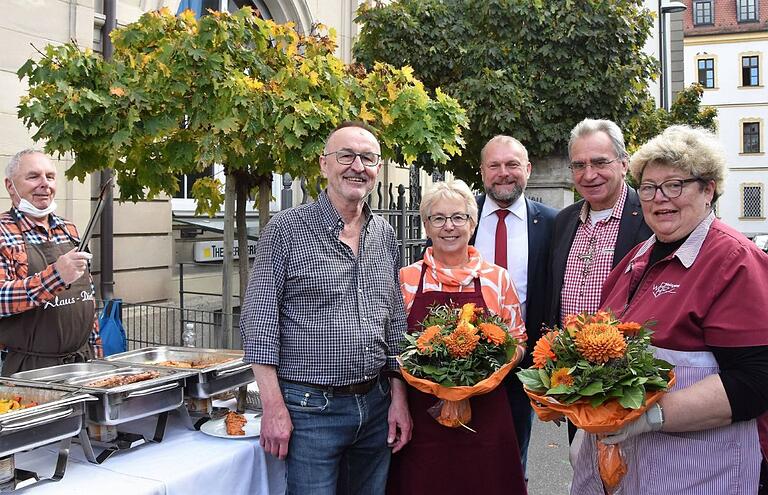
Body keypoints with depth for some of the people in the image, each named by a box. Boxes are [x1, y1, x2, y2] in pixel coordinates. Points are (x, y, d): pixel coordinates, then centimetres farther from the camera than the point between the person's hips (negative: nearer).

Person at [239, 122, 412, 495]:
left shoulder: (384, 235, 9)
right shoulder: (287, 229, -7)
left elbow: (395, 322, 13)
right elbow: (259, 320, -9)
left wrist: (398, 397, 7)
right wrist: (273, 407, -13)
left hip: (376, 406, 5)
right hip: (310, 408, -5)